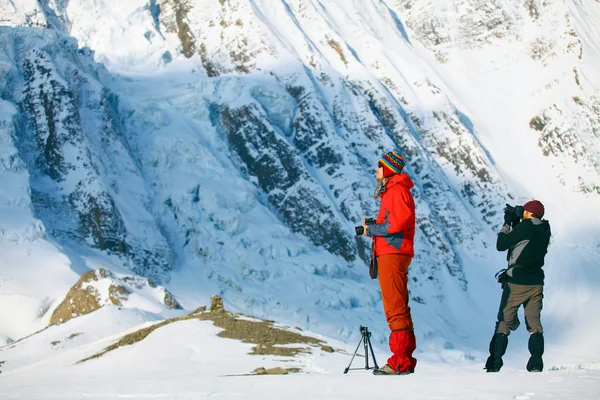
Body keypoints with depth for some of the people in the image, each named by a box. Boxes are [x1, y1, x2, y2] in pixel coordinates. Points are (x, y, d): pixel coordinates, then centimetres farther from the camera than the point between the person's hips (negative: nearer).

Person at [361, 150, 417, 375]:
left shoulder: (396, 191, -10)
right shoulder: (390, 191, 22)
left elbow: (397, 224, -20)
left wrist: (371, 230, -8)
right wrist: (373, 225, 7)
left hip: (392, 253, -11)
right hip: (390, 253, 11)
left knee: (395, 308, -12)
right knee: (398, 308, 12)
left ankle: (401, 362, -12)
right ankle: (405, 359, 15)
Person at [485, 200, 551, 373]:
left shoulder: (525, 226, -14)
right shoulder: (544, 229, 7)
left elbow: (501, 245, -11)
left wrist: (507, 224, 0)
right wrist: (515, 222, 12)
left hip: (517, 282, -6)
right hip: (536, 282, 6)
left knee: (504, 323, 1)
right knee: (534, 323, 10)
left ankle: (494, 365, 0)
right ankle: (536, 364, 0)